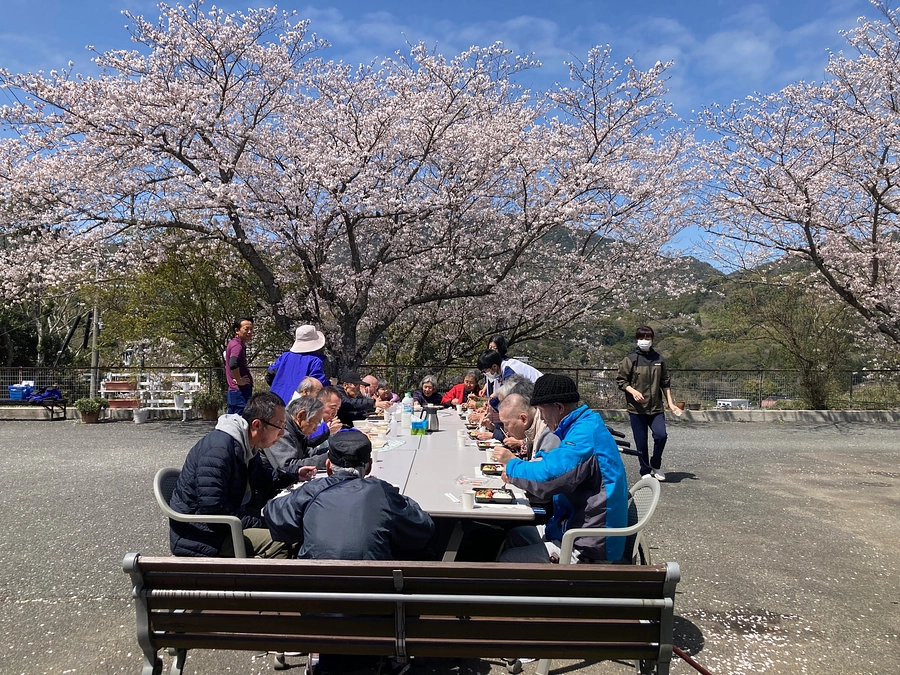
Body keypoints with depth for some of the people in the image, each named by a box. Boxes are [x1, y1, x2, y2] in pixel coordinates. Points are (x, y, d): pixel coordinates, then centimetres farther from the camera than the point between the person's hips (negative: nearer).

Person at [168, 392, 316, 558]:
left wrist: (294, 473, 10)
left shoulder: (247, 446, 6)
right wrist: (260, 523, -21)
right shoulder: (219, 448, -24)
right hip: (198, 537, -10)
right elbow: (212, 509, -28)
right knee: (280, 540, -24)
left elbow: (261, 480, 24)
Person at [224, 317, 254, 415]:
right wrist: (239, 381, -20)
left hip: (234, 391, 10)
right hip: (240, 391, -10)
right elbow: (233, 364, -32)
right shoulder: (237, 345, -15)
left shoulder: (232, 343, 15)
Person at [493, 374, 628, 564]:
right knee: (514, 535, 19)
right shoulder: (584, 425, 8)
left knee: (506, 560, -6)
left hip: (587, 549, -10)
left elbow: (545, 477, -32)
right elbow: (556, 460, 24)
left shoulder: (585, 433, -24)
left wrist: (512, 463, -12)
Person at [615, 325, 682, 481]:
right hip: (636, 409, -2)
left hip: (656, 408, 2)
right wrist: (633, 391, -17)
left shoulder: (659, 360, 7)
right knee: (641, 442, 4)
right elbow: (620, 380, -1)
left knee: (661, 435, -15)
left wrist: (670, 403, 10)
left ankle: (655, 465, 11)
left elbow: (665, 383, 14)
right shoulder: (630, 360, -2)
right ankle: (645, 472, 22)